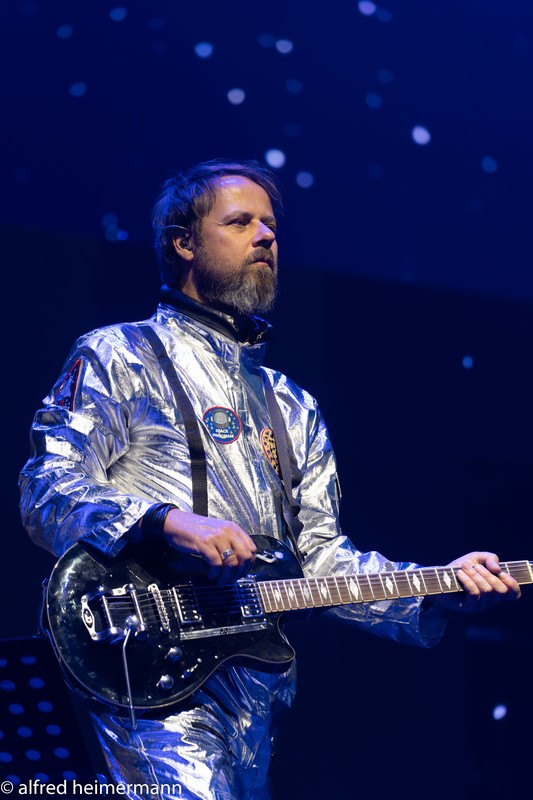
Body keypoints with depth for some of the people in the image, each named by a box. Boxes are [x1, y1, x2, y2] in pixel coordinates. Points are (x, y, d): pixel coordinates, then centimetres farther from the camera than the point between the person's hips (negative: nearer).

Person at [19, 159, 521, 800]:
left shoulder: (291, 408, 25)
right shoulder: (119, 357, 7)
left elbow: (320, 557, 21)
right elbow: (46, 492, -5)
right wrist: (167, 521, -21)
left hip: (260, 684, 6)